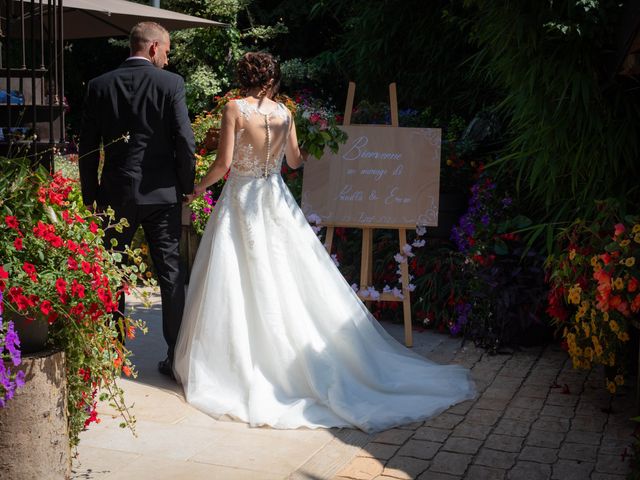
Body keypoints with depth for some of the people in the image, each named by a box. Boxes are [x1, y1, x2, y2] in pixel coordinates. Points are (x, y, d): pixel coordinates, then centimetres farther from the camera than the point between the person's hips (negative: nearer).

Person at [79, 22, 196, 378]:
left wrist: (90, 195, 10)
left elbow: (88, 146, 2)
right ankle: (178, 357, 10)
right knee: (171, 273, 7)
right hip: (162, 192, -1)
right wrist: (187, 186, 3)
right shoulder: (171, 83, -6)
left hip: (116, 194, 2)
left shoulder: (100, 86, 1)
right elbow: (185, 140, -10)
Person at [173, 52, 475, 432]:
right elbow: (295, 161, 11)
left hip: (240, 201, -4)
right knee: (290, 283, 11)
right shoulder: (284, 113, 1)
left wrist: (198, 188, 4)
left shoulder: (235, 108, -9)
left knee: (241, 286, 3)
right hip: (275, 201, 4)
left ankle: (243, 366, 8)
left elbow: (224, 163, -13)